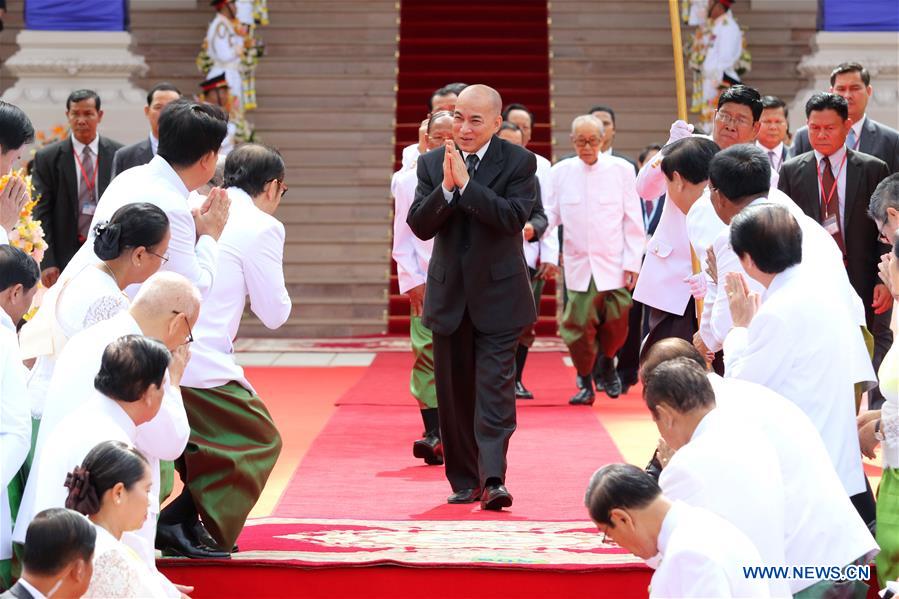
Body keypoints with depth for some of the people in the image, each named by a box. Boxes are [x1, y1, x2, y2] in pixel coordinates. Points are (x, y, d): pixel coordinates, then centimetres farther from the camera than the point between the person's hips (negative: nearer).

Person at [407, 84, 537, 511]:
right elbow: (419, 226, -5)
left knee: (495, 385, -12)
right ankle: (465, 480, 19)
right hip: (449, 295, 4)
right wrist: (446, 186, -20)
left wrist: (466, 183, -23)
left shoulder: (519, 162, -5)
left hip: (498, 294, -4)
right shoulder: (432, 163, 4)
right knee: (454, 392, 9)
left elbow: (513, 218, -19)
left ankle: (493, 478, -17)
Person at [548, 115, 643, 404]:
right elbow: (553, 213, 8)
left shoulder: (621, 169, 0)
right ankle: (585, 383, 14)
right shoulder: (561, 171, 4)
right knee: (579, 325, -4)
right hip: (578, 265, 1)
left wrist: (632, 262, -3)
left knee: (616, 325, 0)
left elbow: (633, 220, 2)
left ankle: (606, 362, 30)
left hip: (613, 264, -1)